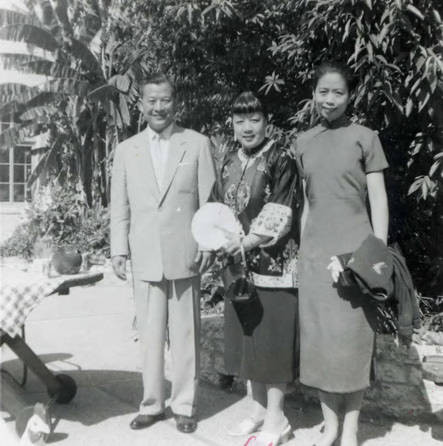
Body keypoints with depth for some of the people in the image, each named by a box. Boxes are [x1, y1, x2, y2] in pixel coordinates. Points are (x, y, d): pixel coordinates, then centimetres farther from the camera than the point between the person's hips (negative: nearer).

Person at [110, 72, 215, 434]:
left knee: (185, 334, 6)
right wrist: (119, 249, 3)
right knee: (150, 334, 9)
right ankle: (151, 403, 23)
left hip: (184, 255, -2)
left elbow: (209, 199, 1)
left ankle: (184, 405, 20)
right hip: (144, 257, 2)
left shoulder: (198, 144, 3)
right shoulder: (127, 149, 9)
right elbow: (120, 205, 9)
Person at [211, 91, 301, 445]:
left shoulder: (282, 160, -8)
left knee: (272, 336, 0)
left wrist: (248, 241, -22)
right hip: (239, 264, 7)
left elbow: (280, 215, -15)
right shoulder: (229, 163, 10)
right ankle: (258, 408, 30)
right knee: (247, 336, 13)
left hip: (274, 264, -6)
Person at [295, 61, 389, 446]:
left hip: (355, 251, -3)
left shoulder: (364, 138, -1)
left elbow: (378, 200, -1)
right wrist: (301, 252, 9)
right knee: (319, 341, 6)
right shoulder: (304, 142, 9)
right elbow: (307, 203, 12)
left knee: (351, 340, 2)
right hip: (315, 253, 3)